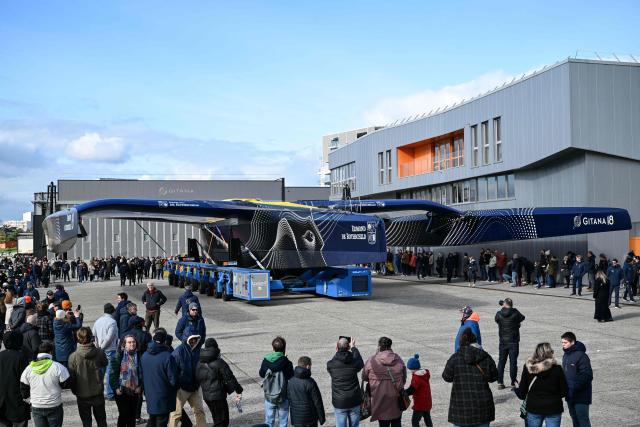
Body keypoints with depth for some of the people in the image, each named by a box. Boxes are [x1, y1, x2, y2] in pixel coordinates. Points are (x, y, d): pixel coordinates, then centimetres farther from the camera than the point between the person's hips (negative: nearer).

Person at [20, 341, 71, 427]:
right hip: (54, 407, -3)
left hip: (36, 408, 3)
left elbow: (23, 389, 4)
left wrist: (26, 396, 25)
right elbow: (66, 384, -9)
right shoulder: (58, 367, -17)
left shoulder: (28, 369, -4)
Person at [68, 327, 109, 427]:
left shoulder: (73, 356, -16)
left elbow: (72, 377, -9)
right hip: (98, 393, 1)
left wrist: (75, 391, 8)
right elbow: (105, 364, 10)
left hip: (82, 395, -1)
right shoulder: (99, 352, -12)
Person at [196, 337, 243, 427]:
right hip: (218, 396, -7)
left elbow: (197, 380, 11)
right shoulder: (219, 363, -16)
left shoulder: (199, 364, 4)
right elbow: (229, 378, -15)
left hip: (206, 395, 7)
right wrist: (238, 391, -8)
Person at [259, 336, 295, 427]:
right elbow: (292, 379, -9)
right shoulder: (286, 362, -17)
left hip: (269, 396, 3)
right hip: (283, 397, -2)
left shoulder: (266, 361, -7)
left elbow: (261, 374, 8)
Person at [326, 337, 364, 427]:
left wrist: (337, 352, 21)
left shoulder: (330, 364, -11)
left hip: (339, 402, -1)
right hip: (354, 401, 1)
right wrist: (353, 348, 25)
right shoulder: (354, 362, -10)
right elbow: (361, 363, 15)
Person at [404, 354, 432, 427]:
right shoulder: (425, 374, 5)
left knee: (414, 421, -4)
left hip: (420, 404, -9)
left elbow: (411, 390, -29)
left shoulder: (417, 377, -22)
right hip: (427, 403, 9)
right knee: (428, 419, 21)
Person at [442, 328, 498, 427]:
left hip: (461, 406, -2)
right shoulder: (486, 358, -3)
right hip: (482, 407, 2)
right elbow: (493, 377, 7)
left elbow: (447, 377, 1)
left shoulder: (455, 358, -9)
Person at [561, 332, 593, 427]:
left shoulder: (581, 356, -17)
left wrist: (574, 388, -24)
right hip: (570, 395, 9)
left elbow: (587, 376, -20)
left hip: (581, 396, -8)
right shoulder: (565, 356, 11)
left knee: (583, 419, -5)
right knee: (575, 419, 15)